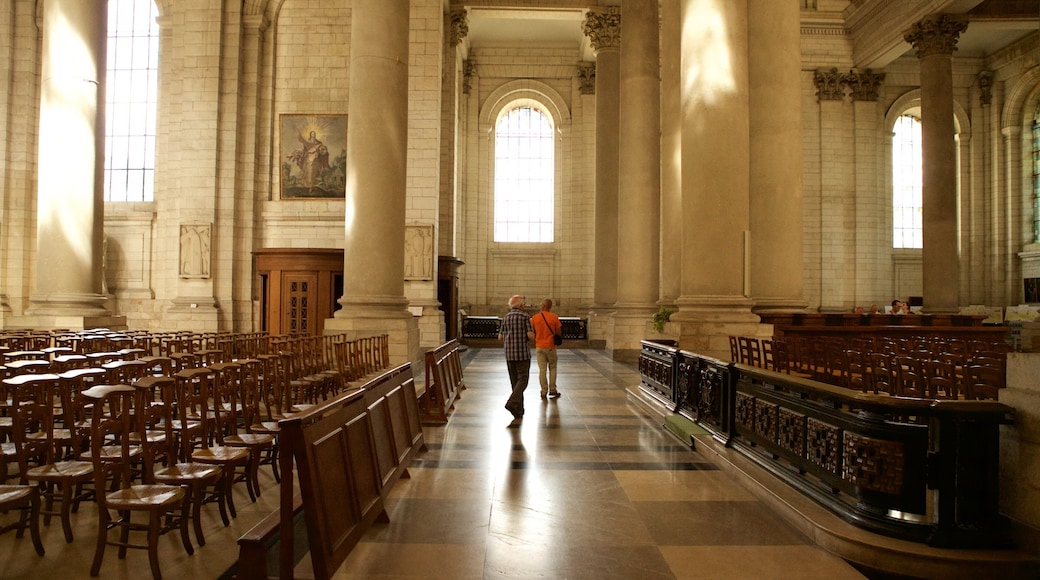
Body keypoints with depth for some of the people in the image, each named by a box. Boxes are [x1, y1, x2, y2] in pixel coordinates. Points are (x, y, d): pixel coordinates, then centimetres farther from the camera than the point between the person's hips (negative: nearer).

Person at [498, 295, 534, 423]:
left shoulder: (505, 318, 9)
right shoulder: (525, 317, -7)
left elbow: (500, 337, 11)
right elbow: (531, 336, -14)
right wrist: (532, 334, 9)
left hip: (509, 354, 5)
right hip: (523, 354, -5)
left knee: (515, 381, 11)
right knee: (522, 380, -1)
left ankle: (518, 412, 13)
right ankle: (512, 402, -23)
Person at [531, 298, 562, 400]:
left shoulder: (534, 318, -4)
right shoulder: (554, 317, -7)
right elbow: (559, 332, -3)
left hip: (539, 347, 1)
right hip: (550, 346, -1)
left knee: (542, 370, 6)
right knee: (552, 368, 14)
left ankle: (544, 392, 7)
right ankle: (552, 390, 13)